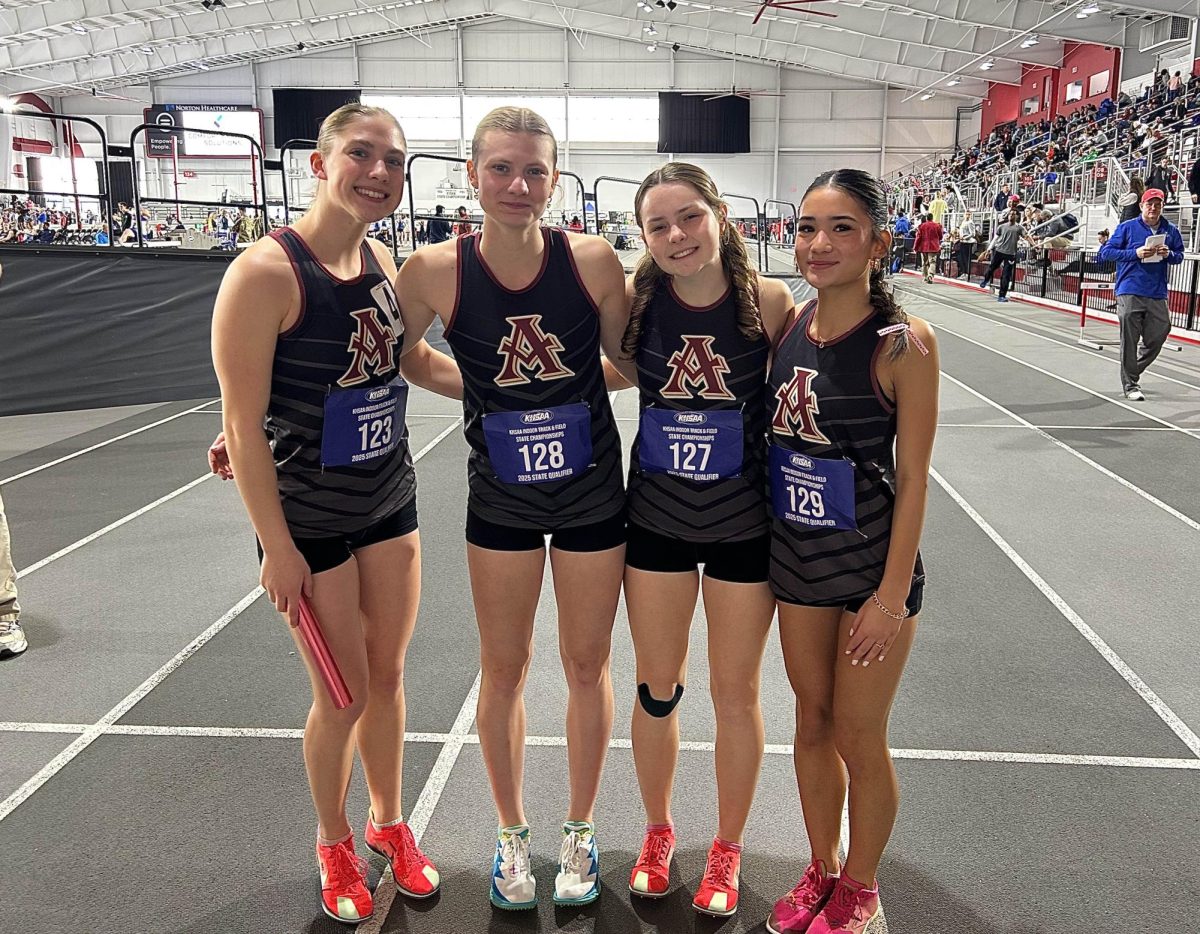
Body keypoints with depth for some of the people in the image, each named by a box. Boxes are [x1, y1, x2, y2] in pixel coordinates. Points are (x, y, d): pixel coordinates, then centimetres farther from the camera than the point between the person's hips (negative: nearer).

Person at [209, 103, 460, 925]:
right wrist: (276, 548, -17)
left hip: (391, 505, 6)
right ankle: (334, 844, 36)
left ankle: (389, 824, 41)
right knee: (343, 695, 8)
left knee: (388, 677, 17)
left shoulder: (381, 261, 1)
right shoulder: (267, 272, -20)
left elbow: (419, 362, 17)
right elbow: (242, 423, -18)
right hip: (310, 522, -6)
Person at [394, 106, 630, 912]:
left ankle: (580, 832, 38)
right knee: (503, 671, 14)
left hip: (593, 493, 0)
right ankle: (513, 835, 39)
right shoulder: (437, 271, -15)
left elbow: (629, 359, 1)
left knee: (587, 666, 14)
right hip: (500, 498, 1)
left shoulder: (593, 260, -15)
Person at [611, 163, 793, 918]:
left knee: (736, 693, 13)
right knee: (657, 689, 16)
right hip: (656, 522, 2)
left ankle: (728, 849, 38)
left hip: (745, 525, -1)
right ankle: (658, 832, 42)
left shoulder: (770, 302, -13)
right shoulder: (636, 300, -9)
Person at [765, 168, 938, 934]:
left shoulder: (904, 342, -17)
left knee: (859, 738, 9)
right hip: (797, 557, 5)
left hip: (874, 563, -5)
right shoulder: (788, 325, -1)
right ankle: (822, 871, 41)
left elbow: (913, 480, -15)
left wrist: (892, 594, -15)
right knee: (813, 722, 18)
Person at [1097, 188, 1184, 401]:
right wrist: (1135, 253, -14)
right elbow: (1106, 252, -3)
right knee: (1130, 341, -2)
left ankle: (1132, 372, 29)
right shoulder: (1127, 227, -1)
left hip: (1158, 295, 4)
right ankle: (1130, 385, 7)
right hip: (1130, 293, -4)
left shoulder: (1171, 231, 10)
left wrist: (1169, 254, -6)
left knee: (1156, 339, 6)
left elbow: (1179, 256, 17)